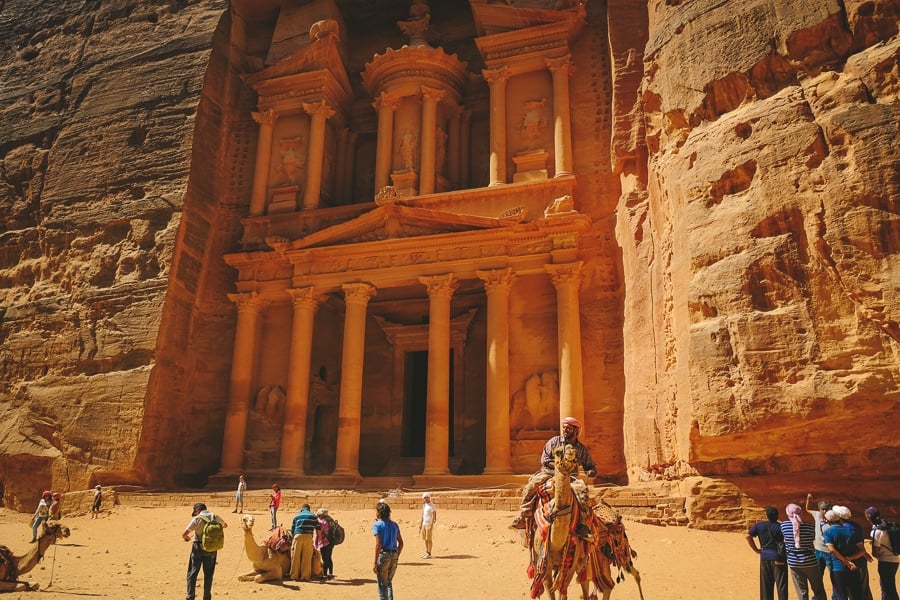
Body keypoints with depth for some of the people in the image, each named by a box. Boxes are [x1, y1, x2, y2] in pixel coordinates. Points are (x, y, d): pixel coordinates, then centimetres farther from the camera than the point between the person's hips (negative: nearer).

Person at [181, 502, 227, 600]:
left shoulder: (197, 519, -12)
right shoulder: (215, 517, 2)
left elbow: (184, 534, -18)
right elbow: (225, 525, 22)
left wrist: (187, 538, 4)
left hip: (198, 548, -4)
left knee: (192, 572, 8)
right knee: (208, 574, 12)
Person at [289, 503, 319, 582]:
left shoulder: (297, 516, 18)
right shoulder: (312, 516, 14)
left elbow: (292, 529, 16)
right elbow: (318, 528, 10)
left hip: (297, 536, 1)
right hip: (308, 537, -1)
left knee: (295, 557, 6)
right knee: (307, 558, 2)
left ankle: (294, 576, 7)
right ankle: (305, 576, 2)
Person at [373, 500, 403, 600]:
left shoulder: (377, 524, -7)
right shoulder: (394, 525, 11)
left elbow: (378, 545, -15)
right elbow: (401, 543, 9)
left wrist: (375, 563, -12)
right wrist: (397, 557, 17)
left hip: (383, 555, -6)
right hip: (394, 555, 6)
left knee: (382, 584, 5)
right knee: (389, 583, 21)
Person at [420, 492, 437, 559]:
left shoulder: (431, 505, -12)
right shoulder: (424, 505, 14)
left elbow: (433, 515, -16)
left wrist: (432, 525, -22)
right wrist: (421, 523, 17)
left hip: (429, 523, -8)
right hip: (424, 523, 8)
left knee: (428, 539, -5)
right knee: (425, 538, 10)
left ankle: (429, 554, 0)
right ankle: (426, 552, 18)